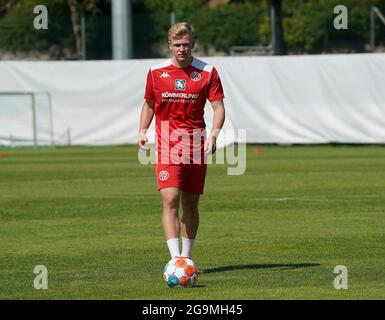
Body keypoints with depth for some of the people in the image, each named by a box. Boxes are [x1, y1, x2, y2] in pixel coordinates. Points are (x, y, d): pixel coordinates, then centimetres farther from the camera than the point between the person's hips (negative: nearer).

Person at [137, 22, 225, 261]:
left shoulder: (207, 72, -1)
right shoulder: (156, 72, 3)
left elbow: (219, 107, -2)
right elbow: (149, 104, 17)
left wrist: (214, 134, -18)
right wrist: (143, 131, 3)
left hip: (196, 146, 1)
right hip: (167, 145, -1)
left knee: (191, 204, 9)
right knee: (171, 199, -16)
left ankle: (186, 257, 25)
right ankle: (176, 258, -23)